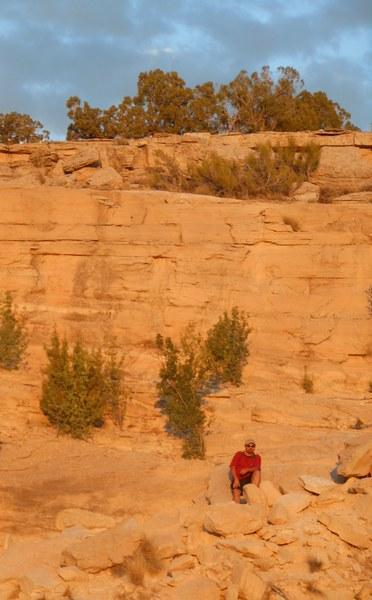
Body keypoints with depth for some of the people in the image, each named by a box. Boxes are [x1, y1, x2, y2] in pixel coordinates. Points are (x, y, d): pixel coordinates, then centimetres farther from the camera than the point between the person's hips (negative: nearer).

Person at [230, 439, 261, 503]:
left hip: (249, 479, 1)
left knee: (257, 471, -25)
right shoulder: (238, 455, 10)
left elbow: (257, 468, -5)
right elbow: (232, 467, 0)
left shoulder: (257, 457, 13)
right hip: (238, 479, -1)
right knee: (236, 492, -27)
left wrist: (247, 470, -23)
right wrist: (236, 480, -15)